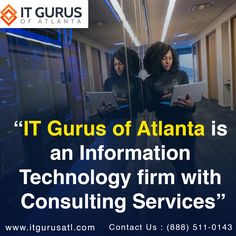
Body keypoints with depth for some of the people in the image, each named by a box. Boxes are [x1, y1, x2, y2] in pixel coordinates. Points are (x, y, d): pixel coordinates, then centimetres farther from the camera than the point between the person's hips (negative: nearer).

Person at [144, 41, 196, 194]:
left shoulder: (181, 75, 2)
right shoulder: (149, 81, 1)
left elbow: (189, 98, -1)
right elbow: (149, 107, -5)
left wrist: (191, 105, -23)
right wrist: (161, 100, -24)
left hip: (186, 124, 0)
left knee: (189, 161, 5)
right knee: (178, 163, 9)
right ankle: (187, 193, 26)